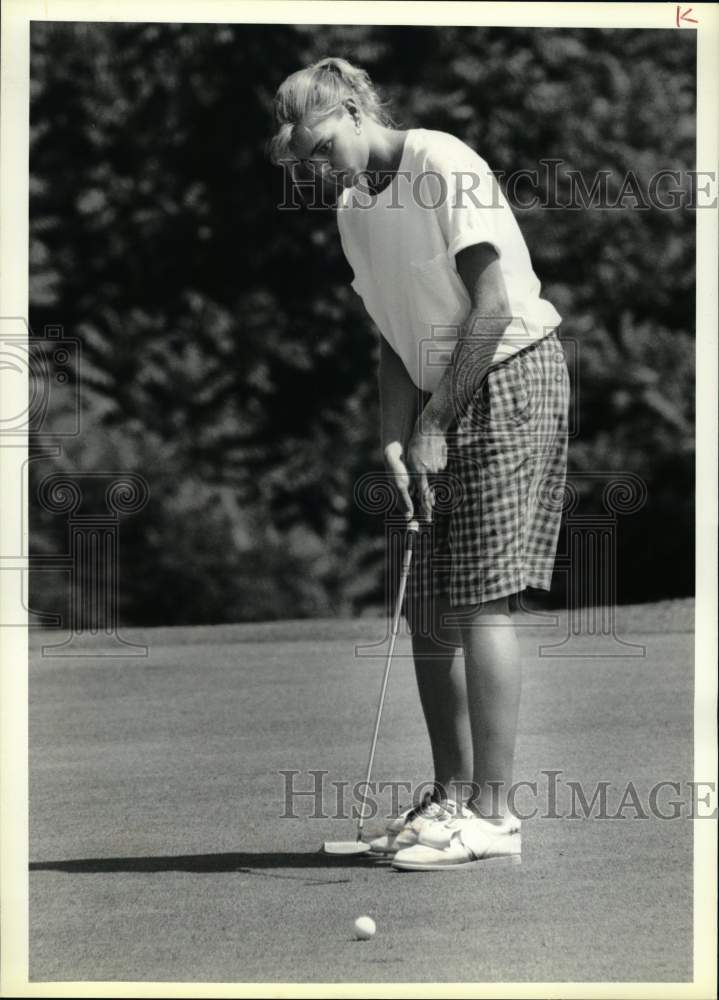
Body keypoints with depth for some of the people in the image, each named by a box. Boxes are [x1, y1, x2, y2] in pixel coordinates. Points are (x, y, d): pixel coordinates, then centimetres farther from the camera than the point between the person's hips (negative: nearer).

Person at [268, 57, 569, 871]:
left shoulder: (444, 166, -14)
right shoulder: (352, 208, 11)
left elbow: (492, 306, -18)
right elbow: (395, 341, 13)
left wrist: (436, 425, -16)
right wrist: (395, 441, -2)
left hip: (510, 378, -8)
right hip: (446, 400, 8)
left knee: (479, 602, -13)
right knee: (428, 612, 7)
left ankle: (493, 813, -13)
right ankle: (452, 797, 17)